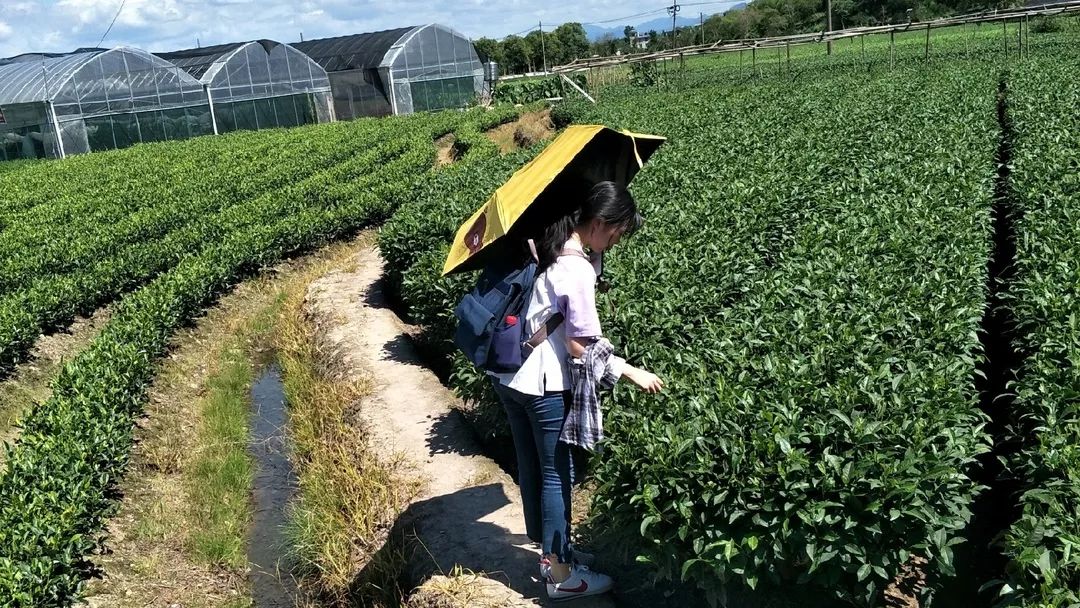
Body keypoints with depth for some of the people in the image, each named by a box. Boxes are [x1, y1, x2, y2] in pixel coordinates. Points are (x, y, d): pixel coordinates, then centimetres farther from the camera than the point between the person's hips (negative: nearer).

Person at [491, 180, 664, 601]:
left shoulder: (542, 245, 4)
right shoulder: (578, 271, -21)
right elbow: (580, 346, -18)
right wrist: (632, 373, -11)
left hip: (508, 375, 9)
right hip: (542, 386, -9)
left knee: (531, 466, 18)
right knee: (557, 474, 6)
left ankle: (550, 551, 36)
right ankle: (560, 574, 19)